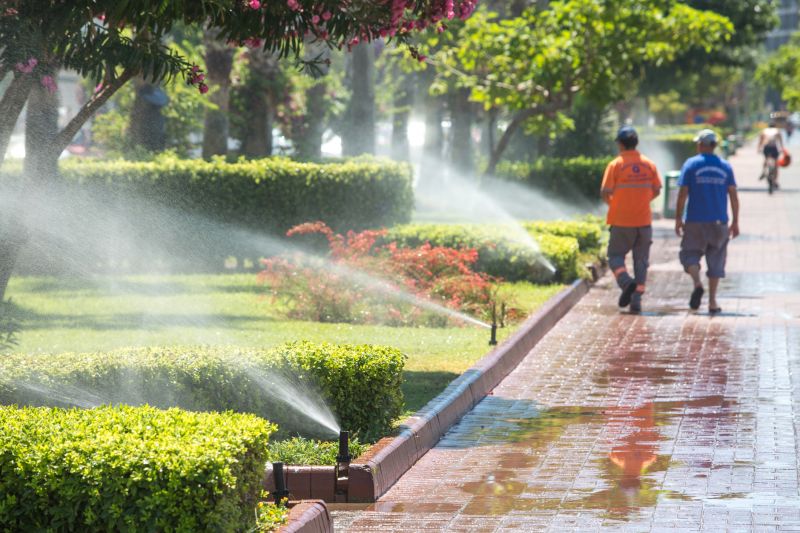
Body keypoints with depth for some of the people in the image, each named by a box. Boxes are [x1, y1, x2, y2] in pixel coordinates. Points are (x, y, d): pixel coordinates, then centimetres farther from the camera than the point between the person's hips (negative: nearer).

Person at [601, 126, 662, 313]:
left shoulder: (615, 165, -8)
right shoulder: (649, 164, 3)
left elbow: (605, 192, -11)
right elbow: (656, 191, 6)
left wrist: (611, 203, 9)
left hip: (621, 221, -3)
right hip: (644, 220, 3)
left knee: (616, 256, 9)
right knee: (641, 260, 9)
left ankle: (626, 282, -18)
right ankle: (636, 299, 3)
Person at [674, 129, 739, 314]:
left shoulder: (691, 164, -3)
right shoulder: (725, 167, 4)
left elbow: (682, 193, -6)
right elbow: (733, 196, 3)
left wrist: (678, 218, 2)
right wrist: (735, 222, 9)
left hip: (695, 221, -2)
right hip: (719, 222, 2)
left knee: (690, 254, 9)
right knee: (716, 259, 9)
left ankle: (697, 283, -20)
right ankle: (712, 301, 5)